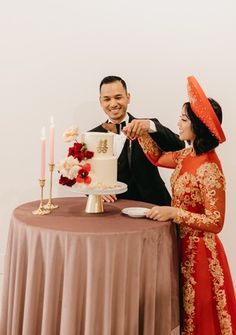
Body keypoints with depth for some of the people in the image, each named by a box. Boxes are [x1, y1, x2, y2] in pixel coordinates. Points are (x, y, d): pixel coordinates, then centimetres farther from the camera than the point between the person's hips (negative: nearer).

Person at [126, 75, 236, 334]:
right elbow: (158, 158, 17)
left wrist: (174, 213, -27)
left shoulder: (209, 169, -25)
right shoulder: (189, 155, 0)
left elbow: (215, 223, -23)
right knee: (184, 312, 24)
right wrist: (141, 133, 3)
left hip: (197, 250, -8)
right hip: (182, 243, 8)